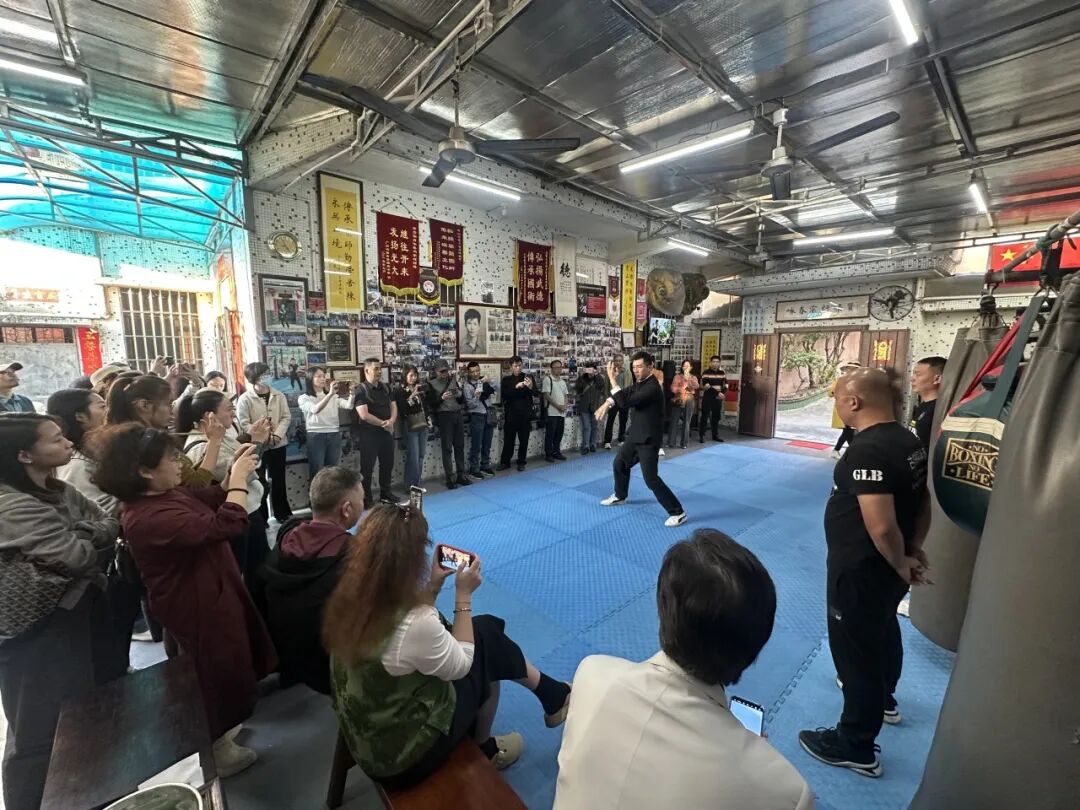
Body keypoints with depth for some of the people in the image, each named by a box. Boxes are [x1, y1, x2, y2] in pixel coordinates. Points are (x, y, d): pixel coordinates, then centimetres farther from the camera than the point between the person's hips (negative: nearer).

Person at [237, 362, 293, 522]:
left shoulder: (278, 395, 4)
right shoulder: (245, 398, -8)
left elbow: (286, 417, 0)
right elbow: (244, 424, -12)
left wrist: (277, 434, -15)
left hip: (278, 444, 3)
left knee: (279, 480, 13)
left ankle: (282, 513, 26)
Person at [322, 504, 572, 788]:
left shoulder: (351, 596, -14)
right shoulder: (416, 624, -36)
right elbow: (461, 665, -17)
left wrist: (434, 584, -2)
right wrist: (464, 596, -12)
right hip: (403, 755, -6)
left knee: (486, 628, 9)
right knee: (487, 639, 6)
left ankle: (550, 693, 30)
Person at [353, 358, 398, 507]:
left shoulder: (386, 387, 9)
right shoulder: (361, 390, -11)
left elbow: (393, 406, 9)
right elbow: (364, 415, -19)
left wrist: (391, 421, -12)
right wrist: (383, 424, -12)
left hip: (387, 432, 6)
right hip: (369, 434, -6)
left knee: (387, 464, 14)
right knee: (367, 467, 2)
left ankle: (386, 493, 28)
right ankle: (366, 498, 12)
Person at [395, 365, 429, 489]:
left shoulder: (421, 388, 9)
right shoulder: (399, 391, -8)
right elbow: (401, 410, -19)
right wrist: (411, 396, -23)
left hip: (423, 425, 6)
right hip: (410, 427, -6)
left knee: (421, 456, 9)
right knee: (413, 457, -7)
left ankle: (418, 484, 20)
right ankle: (412, 486, 4)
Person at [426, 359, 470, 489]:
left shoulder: (453, 381, 13)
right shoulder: (431, 384, 0)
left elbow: (463, 401, 13)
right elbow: (431, 404, -6)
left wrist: (460, 394, -8)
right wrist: (442, 398, -21)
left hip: (458, 415, 4)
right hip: (444, 417, -4)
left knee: (460, 446, 7)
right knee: (447, 448, -3)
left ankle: (461, 475, 16)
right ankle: (450, 478, 3)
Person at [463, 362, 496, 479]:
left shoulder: (484, 380, 7)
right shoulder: (467, 385, -7)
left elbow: (495, 388, -7)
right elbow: (470, 404, -10)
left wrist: (488, 382, -23)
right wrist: (476, 396, -28)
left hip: (489, 415, 5)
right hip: (477, 417, -5)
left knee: (487, 444, 13)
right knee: (476, 445, -2)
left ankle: (485, 466, 26)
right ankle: (474, 470, 8)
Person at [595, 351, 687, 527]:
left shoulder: (652, 388, -25)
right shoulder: (641, 382, 7)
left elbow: (626, 401, -30)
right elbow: (625, 393, 6)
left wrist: (612, 379, -25)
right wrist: (606, 404, -12)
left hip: (649, 439, -10)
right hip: (636, 435, 10)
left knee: (650, 478, -11)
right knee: (619, 463, 21)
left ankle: (678, 512, 1)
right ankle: (620, 496, 44)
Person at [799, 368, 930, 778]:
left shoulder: (867, 450, -29)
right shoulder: (909, 440, 1)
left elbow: (881, 527, -31)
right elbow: (923, 501, 10)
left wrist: (900, 564, -14)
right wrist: (914, 551, 11)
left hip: (861, 569, -9)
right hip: (887, 565, 10)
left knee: (855, 649, 8)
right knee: (883, 632, 30)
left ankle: (856, 747, 28)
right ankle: (884, 698, 57)